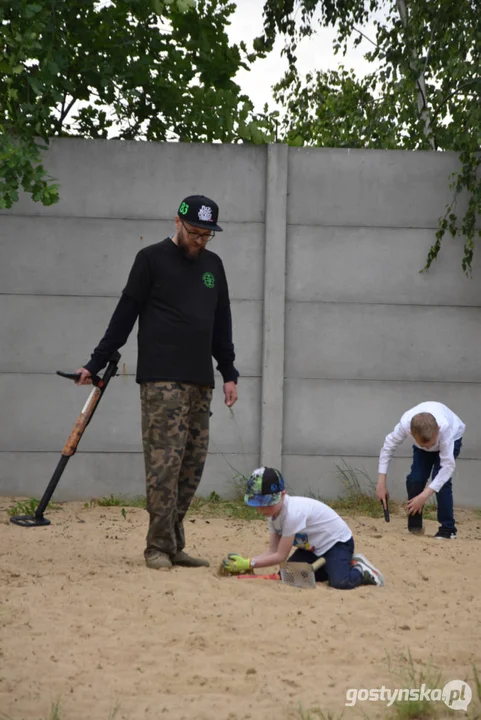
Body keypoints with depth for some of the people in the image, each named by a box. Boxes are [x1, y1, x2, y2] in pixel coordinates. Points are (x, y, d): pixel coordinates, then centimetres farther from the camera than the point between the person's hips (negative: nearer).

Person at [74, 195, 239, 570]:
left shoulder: (213, 265, 16)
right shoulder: (152, 258, 0)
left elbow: (222, 324, 21)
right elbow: (126, 314, 0)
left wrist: (229, 373, 16)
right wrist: (96, 364, -2)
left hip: (201, 383, 6)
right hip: (161, 382, -5)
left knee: (192, 466, 3)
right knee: (165, 462, -10)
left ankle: (175, 545, 9)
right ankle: (159, 547, -4)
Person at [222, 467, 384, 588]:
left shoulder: (292, 513, -33)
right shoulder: (272, 513, -5)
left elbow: (281, 556, -28)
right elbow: (272, 551, -8)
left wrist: (249, 564, -28)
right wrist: (243, 562, -21)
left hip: (337, 542, -9)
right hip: (312, 547, 9)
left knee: (340, 582, -32)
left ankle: (360, 570, 2)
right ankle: (329, 567, 13)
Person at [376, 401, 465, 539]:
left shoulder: (445, 428, -46)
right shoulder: (405, 424, -40)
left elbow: (448, 465, -42)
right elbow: (388, 447, -22)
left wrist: (424, 496, -45)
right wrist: (381, 483, -23)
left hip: (452, 438, -3)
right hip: (421, 437, 3)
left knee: (440, 479, -23)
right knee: (415, 479, -14)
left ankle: (448, 529, -11)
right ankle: (414, 527, 3)